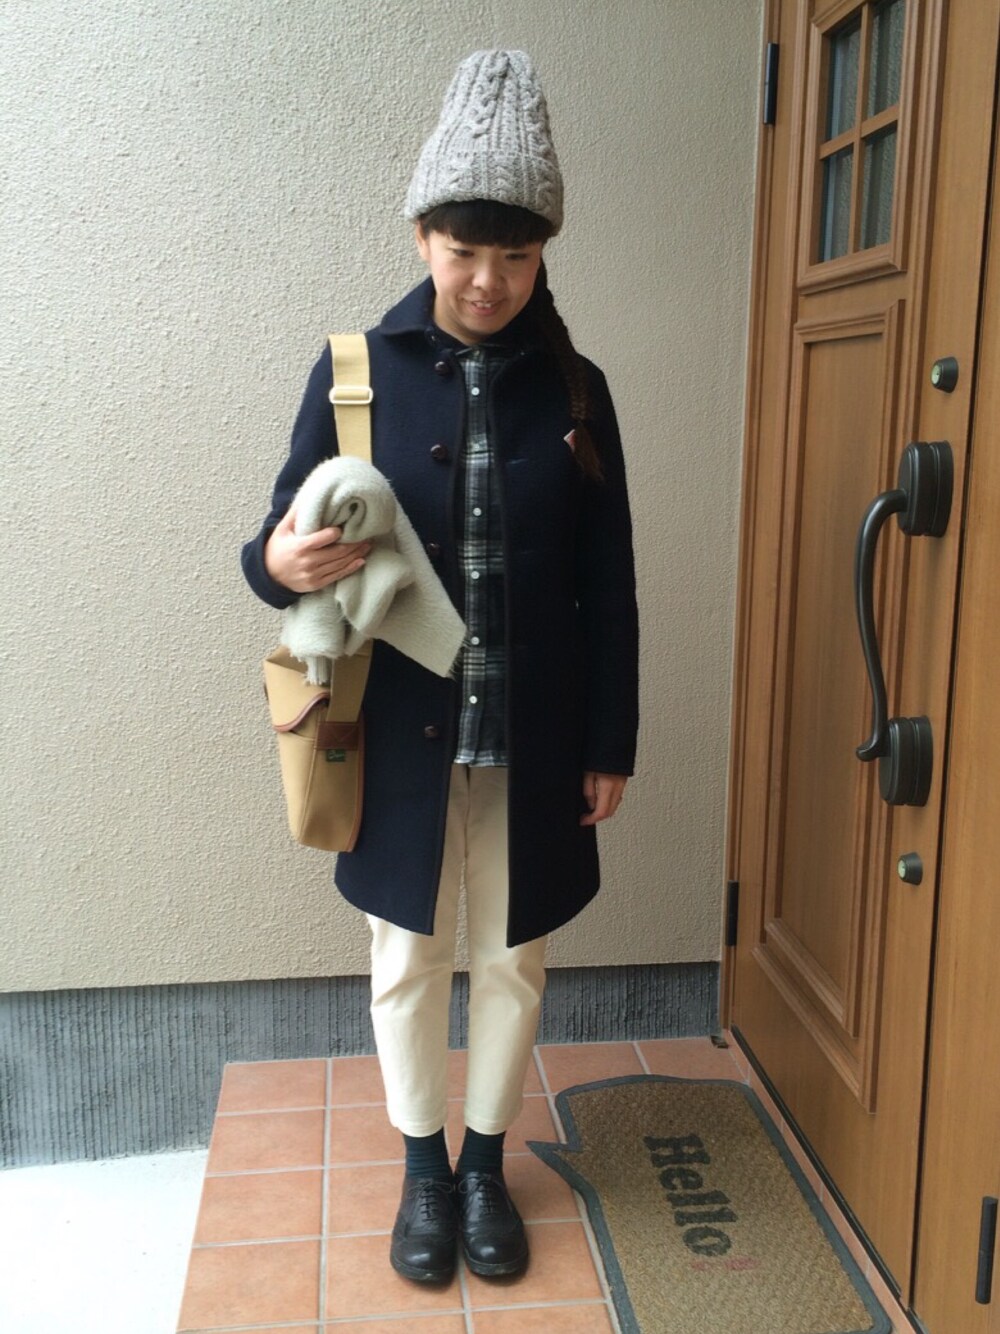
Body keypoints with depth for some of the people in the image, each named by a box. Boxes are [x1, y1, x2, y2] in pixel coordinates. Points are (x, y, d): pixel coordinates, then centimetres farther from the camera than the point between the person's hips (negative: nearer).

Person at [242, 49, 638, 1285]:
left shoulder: (574, 389, -1)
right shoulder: (356, 374, -4)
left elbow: (608, 588, 2)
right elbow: (285, 539, -2)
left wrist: (611, 743, 2)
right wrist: (279, 563, -26)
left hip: (534, 736, 1)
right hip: (402, 732, 0)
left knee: (512, 960, 14)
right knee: (407, 962, 14)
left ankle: (486, 1165, 38)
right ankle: (423, 1171, 37)